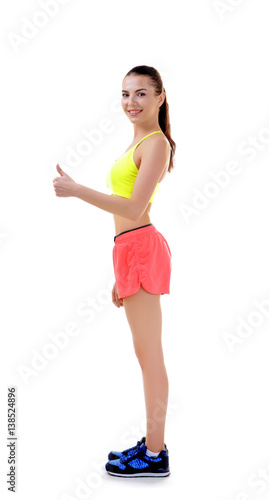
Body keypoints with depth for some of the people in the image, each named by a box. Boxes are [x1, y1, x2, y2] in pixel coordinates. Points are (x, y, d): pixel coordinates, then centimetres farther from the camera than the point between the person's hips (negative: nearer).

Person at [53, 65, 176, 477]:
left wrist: (77, 190, -19)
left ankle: (155, 456, 6)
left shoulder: (156, 142, -8)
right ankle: (152, 444, 23)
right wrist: (122, 275, 20)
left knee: (149, 354, -4)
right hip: (131, 249, 10)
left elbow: (135, 208, -18)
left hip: (142, 248, -10)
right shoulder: (139, 143, 21)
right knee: (147, 354, 13)